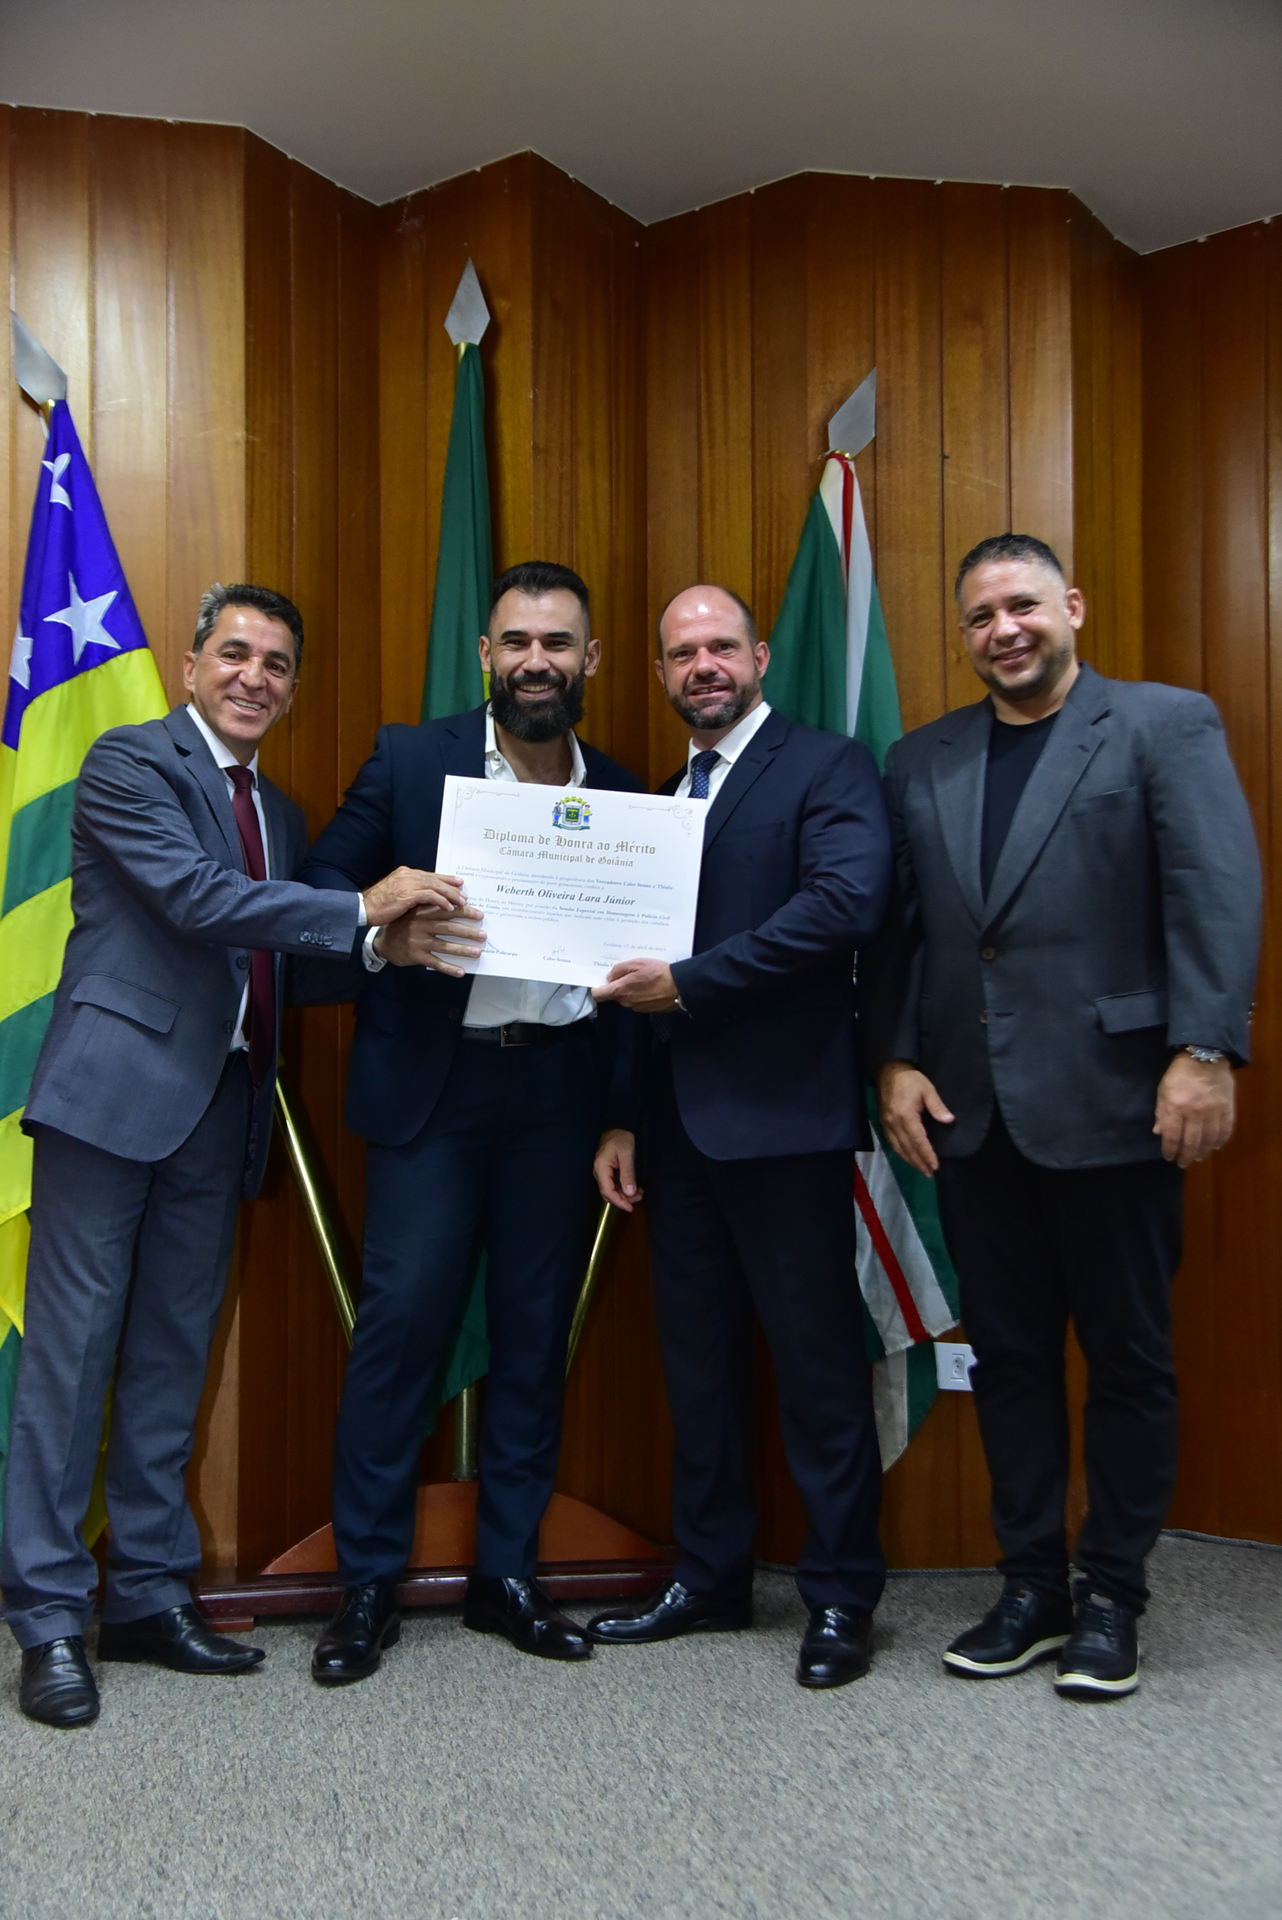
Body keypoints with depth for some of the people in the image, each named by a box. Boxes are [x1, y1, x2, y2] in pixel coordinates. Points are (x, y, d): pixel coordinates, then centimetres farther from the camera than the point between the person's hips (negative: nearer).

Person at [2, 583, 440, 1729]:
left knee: (174, 1357, 12)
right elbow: (197, 899, -17)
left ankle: (150, 1597, 23)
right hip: (117, 1089, -7)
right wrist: (361, 907, -17)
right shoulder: (130, 763, -2)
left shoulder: (280, 815, 19)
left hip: (220, 1109, 7)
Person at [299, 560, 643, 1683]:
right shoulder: (410, 759, 2)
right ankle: (369, 1586, 14)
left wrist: (625, 1115, -5)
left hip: (560, 1089, 3)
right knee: (403, 1321, -2)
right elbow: (321, 886, 1)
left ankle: (508, 1576, 24)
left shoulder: (623, 795, 9)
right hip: (433, 1084, -2)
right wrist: (387, 937, -19)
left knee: (537, 1330, 9)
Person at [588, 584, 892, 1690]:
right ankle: (710, 1578, 28)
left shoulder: (828, 769, -3)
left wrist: (688, 982, -18)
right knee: (699, 1360, 14)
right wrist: (623, 1119, 11)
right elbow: (637, 971, 17)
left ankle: (843, 1597, 17)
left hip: (783, 1113, -7)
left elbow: (846, 902, -20)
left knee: (819, 1359, 2)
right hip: (679, 1123, 7)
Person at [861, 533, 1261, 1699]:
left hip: (1111, 1106, -4)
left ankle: (1112, 1596, 24)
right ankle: (1032, 1584, 26)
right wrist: (895, 1059, 2)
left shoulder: (1167, 726, 0)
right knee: (1009, 1355, 12)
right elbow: (895, 928, 11)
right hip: (970, 1113, 4)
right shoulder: (920, 763, 13)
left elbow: (1219, 893, -8)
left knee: (1128, 1358, 8)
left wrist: (1205, 1052, -17)